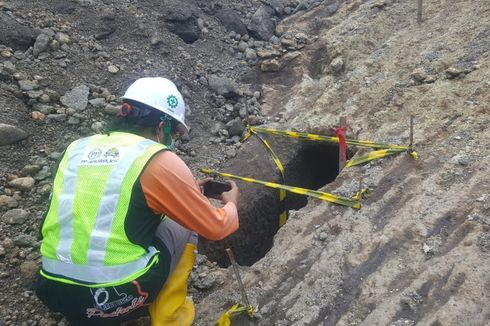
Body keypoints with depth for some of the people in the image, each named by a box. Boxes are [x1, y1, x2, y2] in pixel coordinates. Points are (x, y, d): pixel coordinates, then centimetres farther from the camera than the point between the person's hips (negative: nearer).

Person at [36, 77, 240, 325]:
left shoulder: (76, 149, 8)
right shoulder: (159, 161, -10)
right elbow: (215, 228, -2)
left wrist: (187, 191, 28)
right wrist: (231, 203, 21)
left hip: (54, 294, 6)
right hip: (115, 299, -6)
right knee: (184, 225, 15)